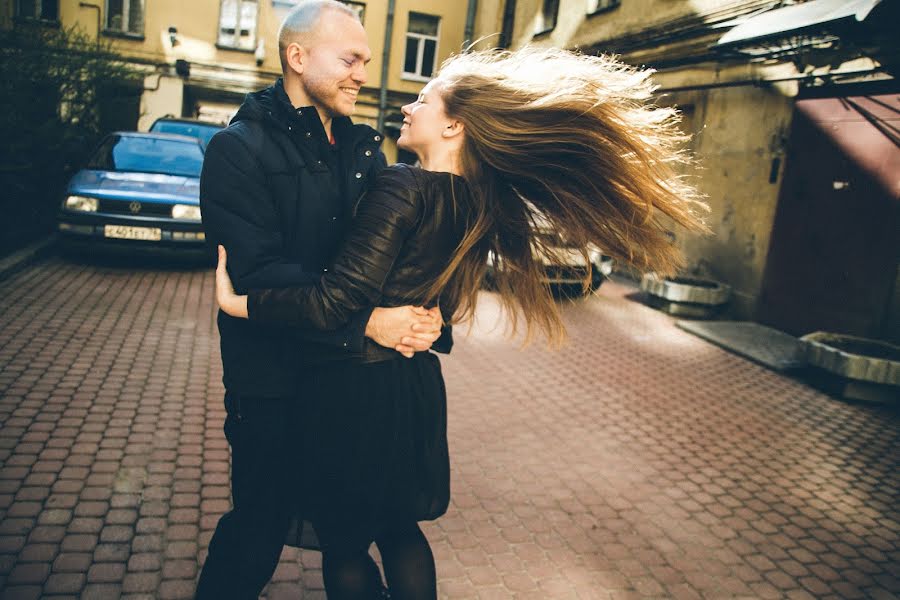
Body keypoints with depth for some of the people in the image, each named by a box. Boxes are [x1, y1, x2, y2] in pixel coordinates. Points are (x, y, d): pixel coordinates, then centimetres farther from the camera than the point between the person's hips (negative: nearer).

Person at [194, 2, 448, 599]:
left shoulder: (364, 147, 8)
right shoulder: (240, 148, -11)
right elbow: (258, 273, -22)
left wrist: (426, 309, -18)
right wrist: (366, 321, -28)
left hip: (353, 369, 5)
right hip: (274, 377, -5)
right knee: (260, 527, 10)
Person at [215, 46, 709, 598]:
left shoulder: (404, 187, -21)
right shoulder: (481, 203, 3)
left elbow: (335, 302, -25)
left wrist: (239, 302, -18)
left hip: (362, 390, -8)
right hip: (418, 385, 8)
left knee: (344, 542, 13)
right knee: (398, 528, 25)